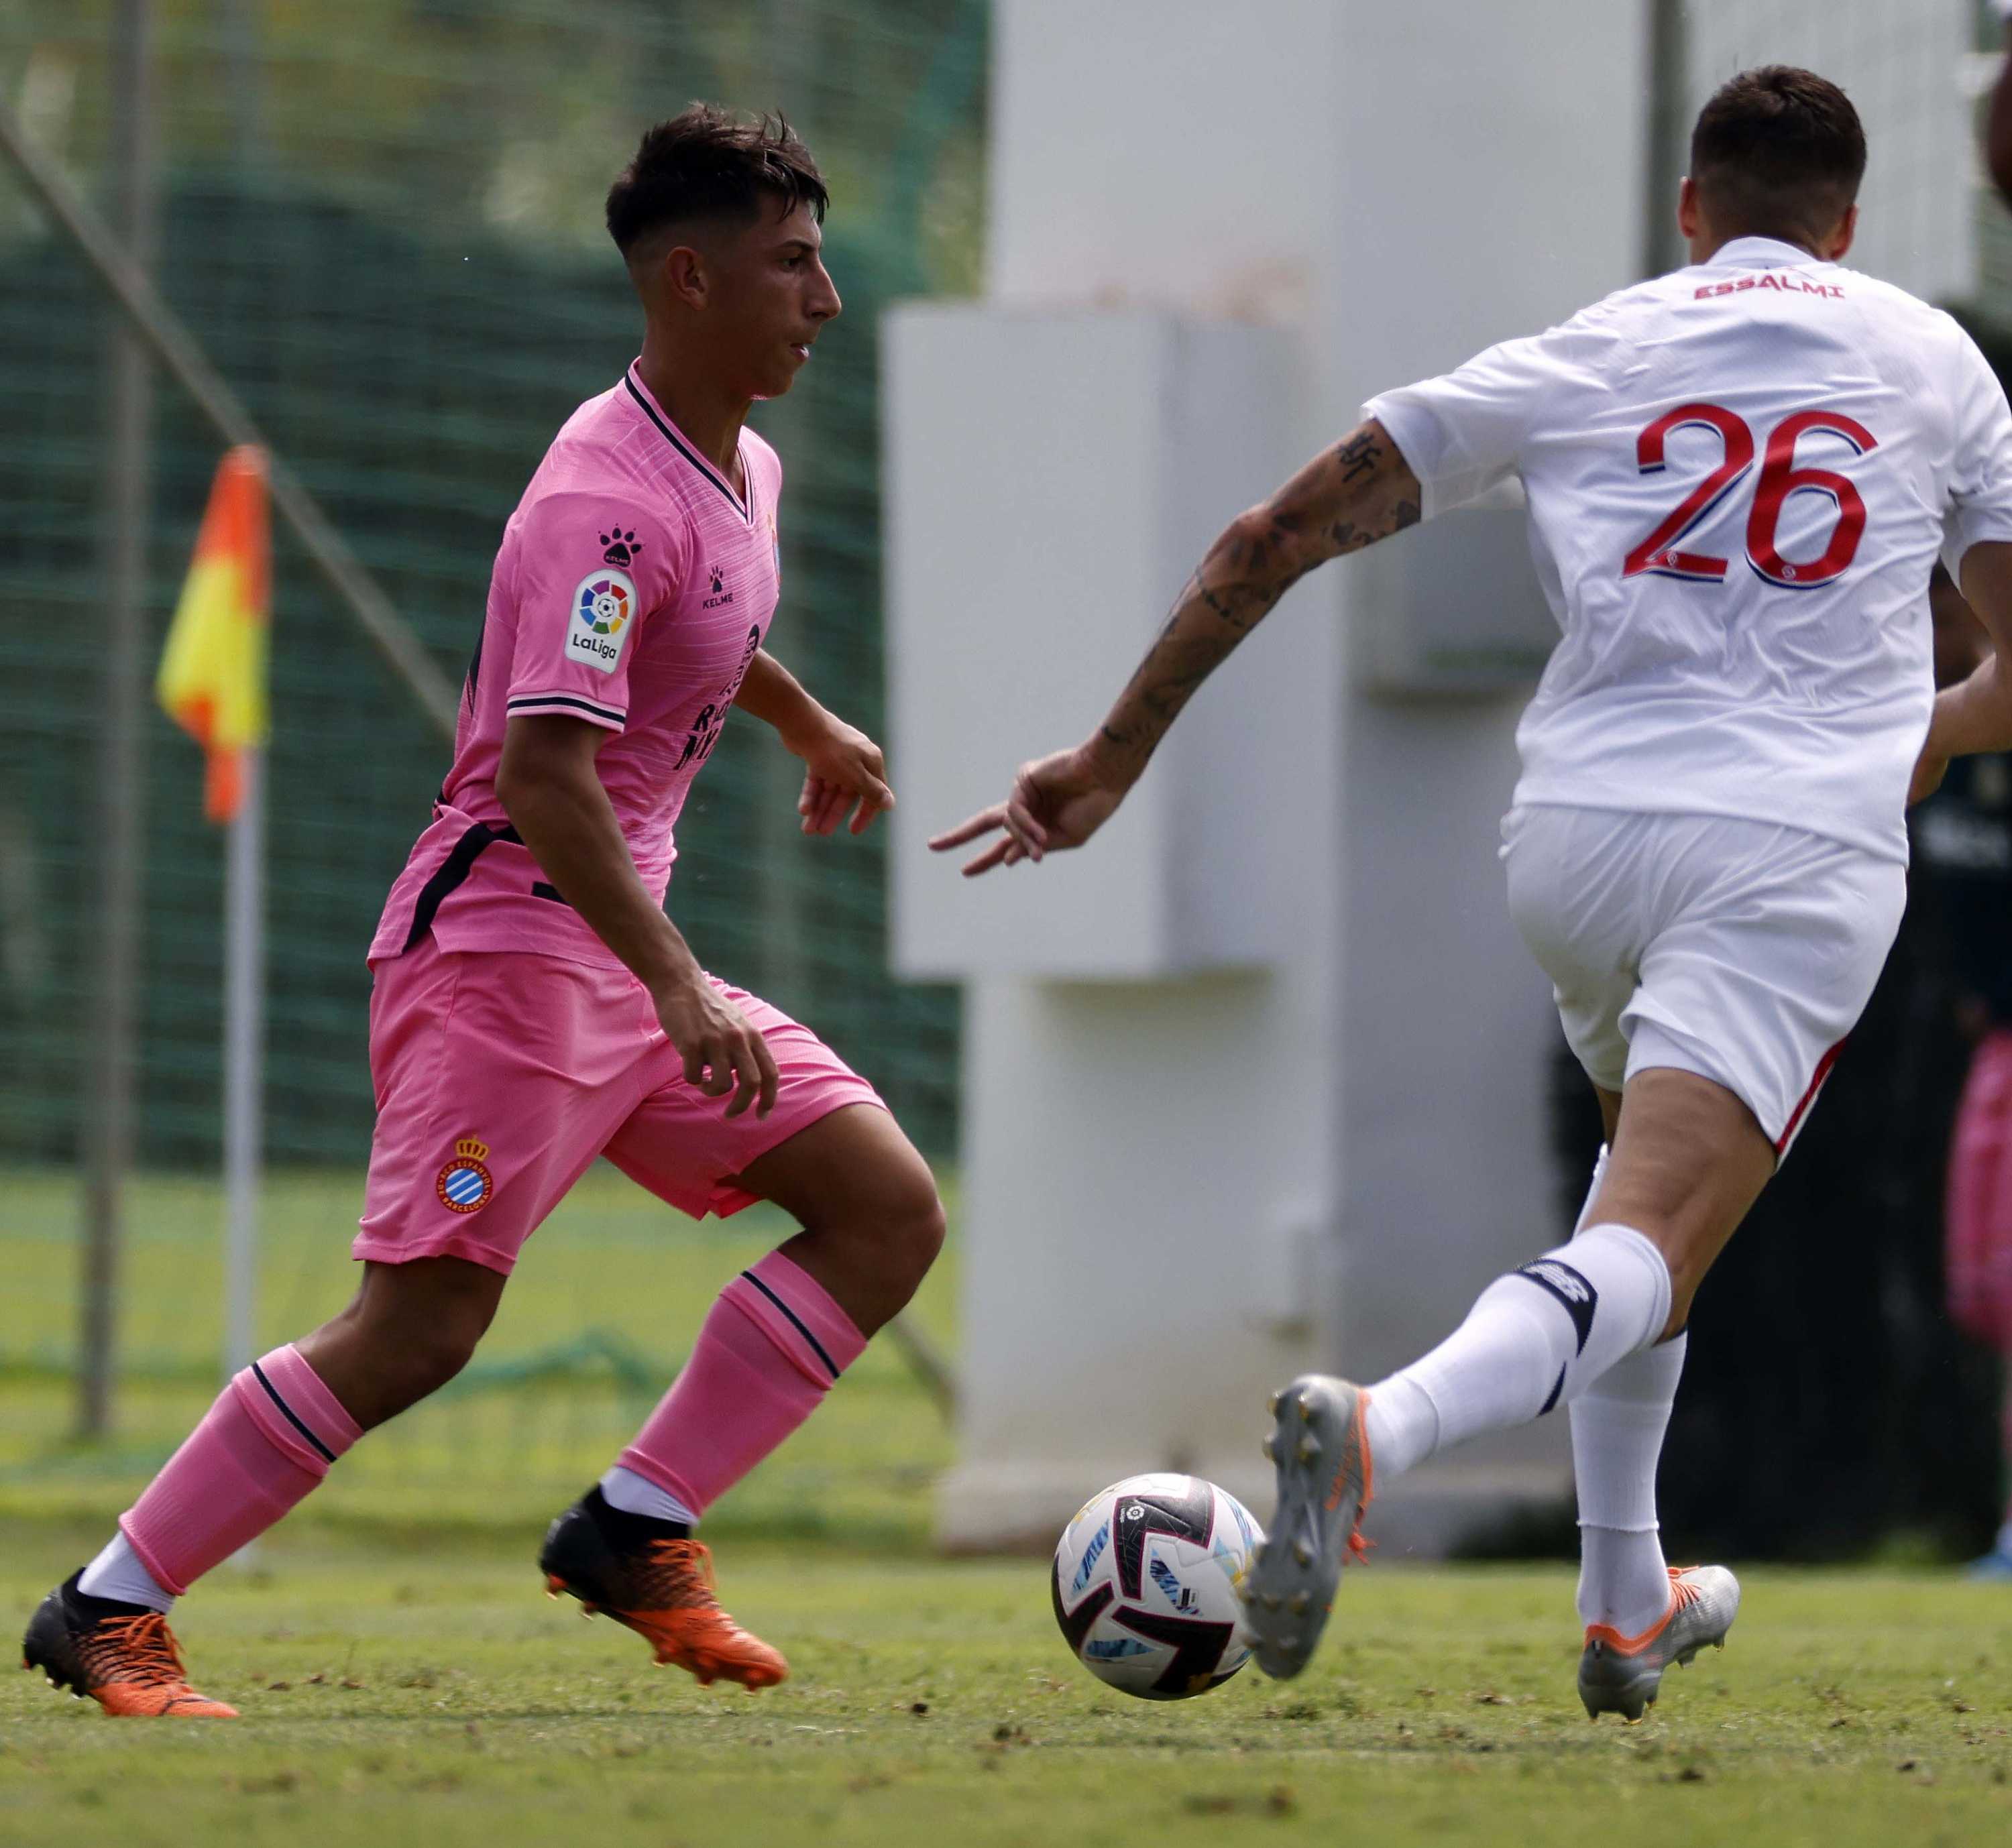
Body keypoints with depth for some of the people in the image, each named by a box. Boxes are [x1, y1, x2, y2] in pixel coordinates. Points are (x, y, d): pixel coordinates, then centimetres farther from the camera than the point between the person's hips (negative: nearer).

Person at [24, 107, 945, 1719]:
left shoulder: (743, 471, 11)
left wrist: (809, 725, 53)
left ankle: (636, 1529, -1)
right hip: (507, 938, -10)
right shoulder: (608, 499, -20)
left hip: (622, 955, 10)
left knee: (890, 1211, -1)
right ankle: (109, 1613, -4)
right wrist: (674, 983, -37)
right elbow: (541, 772, -30)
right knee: (423, 1326, -14)